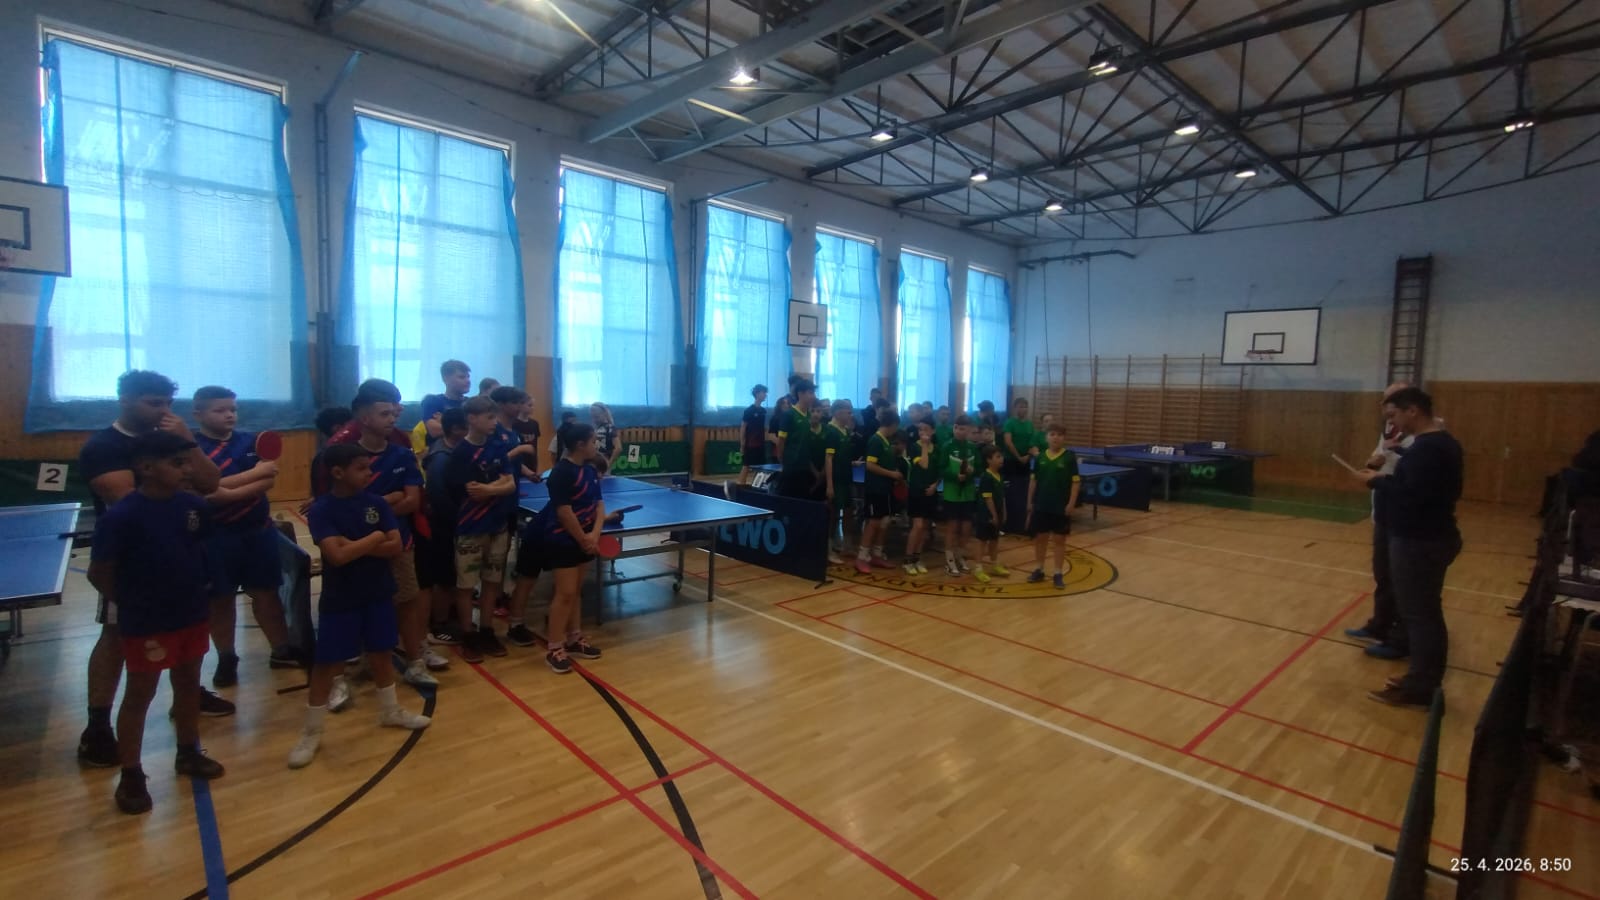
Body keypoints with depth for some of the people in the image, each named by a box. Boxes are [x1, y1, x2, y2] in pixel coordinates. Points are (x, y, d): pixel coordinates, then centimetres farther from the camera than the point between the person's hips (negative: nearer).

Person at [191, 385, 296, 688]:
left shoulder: (251, 441, 4)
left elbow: (269, 480, -7)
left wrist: (230, 494, -20)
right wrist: (256, 471, -17)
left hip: (259, 530, 3)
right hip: (215, 535, -2)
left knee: (265, 592, 10)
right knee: (220, 598, 9)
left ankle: (281, 650, 20)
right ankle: (226, 659, 23)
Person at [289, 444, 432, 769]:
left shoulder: (376, 503, -2)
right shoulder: (321, 509, -14)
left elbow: (396, 547, -8)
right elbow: (337, 555, -26)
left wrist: (355, 545, -17)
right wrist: (374, 539, -14)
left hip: (378, 593, 4)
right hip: (339, 599, -4)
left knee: (380, 653, 17)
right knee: (326, 663, 5)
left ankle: (391, 712, 33)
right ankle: (311, 733, 21)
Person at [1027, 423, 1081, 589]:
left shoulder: (1070, 457, -7)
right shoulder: (1040, 457, 2)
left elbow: (1076, 482, -6)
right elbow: (1033, 480, 8)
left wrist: (1071, 503, -11)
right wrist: (1030, 502, 6)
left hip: (1061, 506, -3)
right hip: (1041, 505, 3)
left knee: (1059, 540, 6)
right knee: (1039, 538, 11)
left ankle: (1059, 574, 14)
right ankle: (1038, 570, 23)